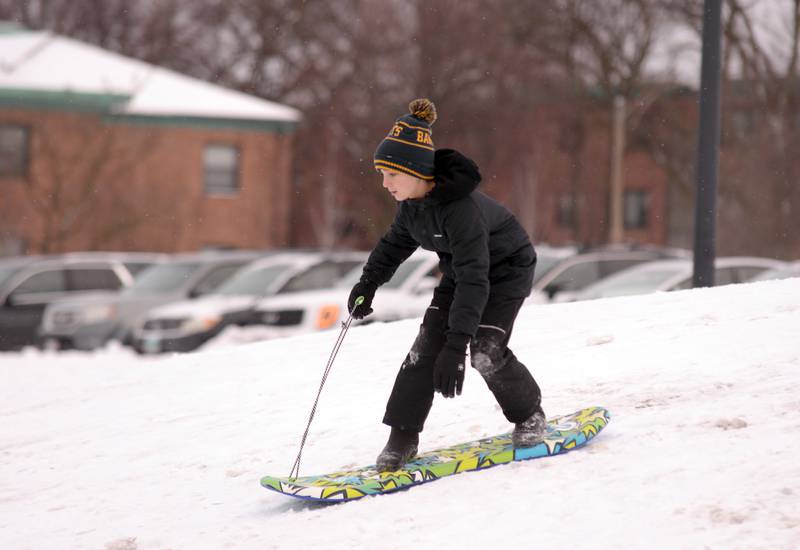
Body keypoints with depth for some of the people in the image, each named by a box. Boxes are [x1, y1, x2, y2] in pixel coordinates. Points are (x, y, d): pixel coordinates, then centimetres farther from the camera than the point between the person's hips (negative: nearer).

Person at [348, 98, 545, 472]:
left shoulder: (461, 206, -39)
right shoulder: (413, 201, -14)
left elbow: (474, 279, -43)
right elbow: (395, 243, 10)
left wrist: (456, 345, -48)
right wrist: (367, 284, 2)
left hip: (507, 268, -7)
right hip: (460, 268, 7)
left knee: (486, 352, -17)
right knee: (427, 345, -6)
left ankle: (529, 414, 10)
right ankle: (402, 439, -3)